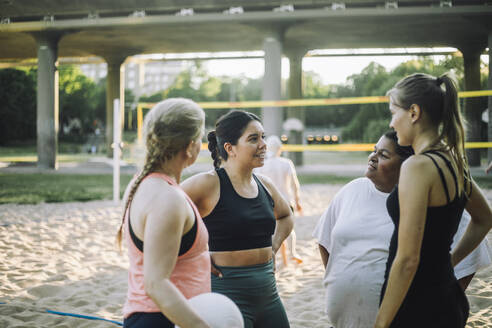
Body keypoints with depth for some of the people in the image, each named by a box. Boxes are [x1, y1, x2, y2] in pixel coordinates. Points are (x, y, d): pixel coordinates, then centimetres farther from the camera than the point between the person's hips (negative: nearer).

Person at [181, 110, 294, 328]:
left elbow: (285, 216, 29)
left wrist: (272, 248, 13)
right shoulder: (209, 184, -13)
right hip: (226, 292, -7)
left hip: (267, 293, 7)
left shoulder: (264, 185, 9)